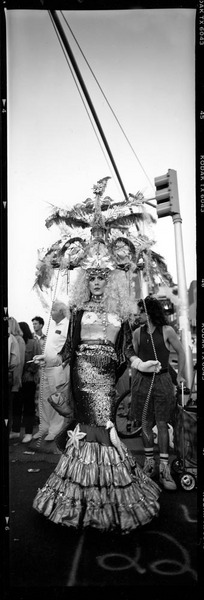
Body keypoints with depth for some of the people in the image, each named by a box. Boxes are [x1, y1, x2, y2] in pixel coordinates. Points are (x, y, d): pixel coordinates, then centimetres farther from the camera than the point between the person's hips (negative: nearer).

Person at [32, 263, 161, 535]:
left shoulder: (119, 311, 13)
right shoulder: (79, 308, 10)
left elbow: (126, 348, 11)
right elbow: (70, 346, 8)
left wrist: (141, 364, -4)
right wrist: (50, 360, -5)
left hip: (107, 372, 2)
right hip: (85, 368, -2)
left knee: (92, 423, -3)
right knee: (102, 423, -10)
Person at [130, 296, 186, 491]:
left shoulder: (167, 331, -6)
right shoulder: (138, 333, 4)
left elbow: (181, 352, 5)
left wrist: (179, 376, 8)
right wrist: (133, 384, 11)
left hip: (162, 381, -3)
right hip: (142, 381, 3)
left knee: (162, 424, -3)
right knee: (145, 424, 6)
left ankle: (164, 469, 3)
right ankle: (149, 463, 19)